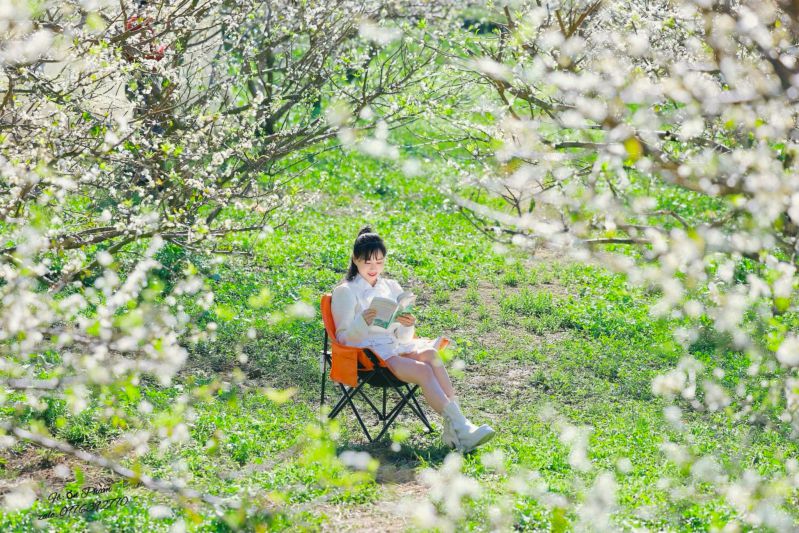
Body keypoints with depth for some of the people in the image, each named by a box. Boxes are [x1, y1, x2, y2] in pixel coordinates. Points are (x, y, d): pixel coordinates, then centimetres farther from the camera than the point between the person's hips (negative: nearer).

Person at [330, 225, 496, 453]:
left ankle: (454, 429, -42)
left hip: (395, 346, 5)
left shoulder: (392, 288, 21)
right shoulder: (345, 291, 6)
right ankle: (459, 428, -43)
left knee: (430, 353, -31)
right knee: (423, 369, -32)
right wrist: (362, 322, -23)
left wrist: (408, 326, -7)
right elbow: (344, 337, -3)